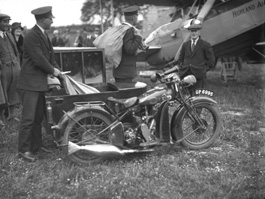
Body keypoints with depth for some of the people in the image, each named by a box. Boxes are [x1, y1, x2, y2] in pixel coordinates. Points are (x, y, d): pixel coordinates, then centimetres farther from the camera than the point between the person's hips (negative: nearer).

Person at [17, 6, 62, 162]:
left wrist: (57, 69, 0)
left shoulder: (44, 35, 12)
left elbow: (50, 55, 15)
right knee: (28, 117, -7)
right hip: (30, 83, -9)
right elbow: (39, 60, -21)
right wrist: (53, 70, -7)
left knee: (39, 116, 14)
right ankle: (24, 150, 1)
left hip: (40, 82, 9)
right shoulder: (32, 36, -18)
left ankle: (36, 145, 24)